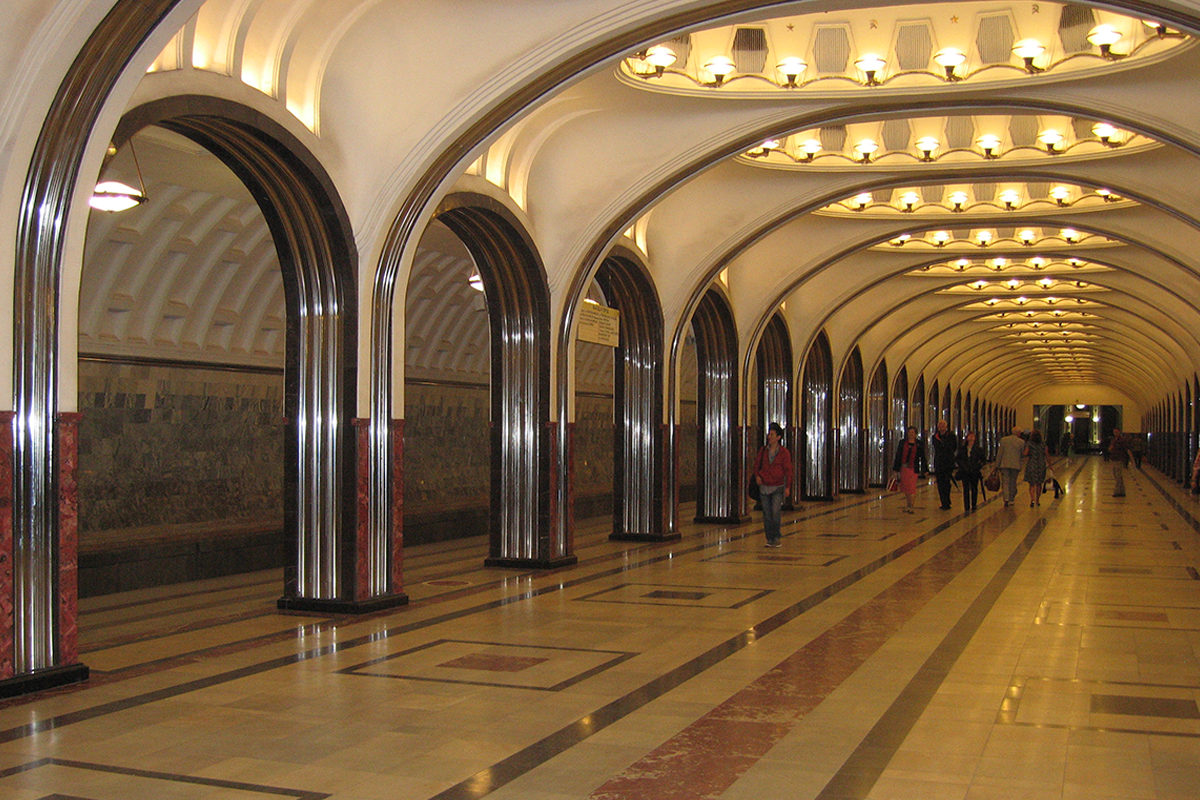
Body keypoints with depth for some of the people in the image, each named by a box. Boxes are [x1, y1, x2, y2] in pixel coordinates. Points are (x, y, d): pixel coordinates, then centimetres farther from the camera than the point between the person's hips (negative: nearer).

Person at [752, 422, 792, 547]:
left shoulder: (784, 452, -3)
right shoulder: (763, 451, 5)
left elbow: (788, 470, -2)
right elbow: (756, 465, 17)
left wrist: (788, 487, -7)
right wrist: (757, 475, -3)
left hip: (778, 487, -3)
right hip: (764, 487, 3)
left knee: (776, 512, -11)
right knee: (766, 514, 4)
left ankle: (777, 538, 6)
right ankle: (770, 539, 12)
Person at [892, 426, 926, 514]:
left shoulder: (919, 444, 4)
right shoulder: (902, 443, 7)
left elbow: (922, 457, 7)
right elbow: (898, 456, 8)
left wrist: (924, 470, 2)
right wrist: (895, 469, 5)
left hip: (913, 468, -2)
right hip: (903, 468, 2)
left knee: (911, 487, -6)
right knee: (905, 487, 9)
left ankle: (910, 507, 0)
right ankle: (907, 506, 23)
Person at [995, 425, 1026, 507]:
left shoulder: (1003, 440, -1)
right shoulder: (1021, 442, -5)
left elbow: (999, 453, 0)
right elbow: (1022, 454, 1)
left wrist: (997, 465, 6)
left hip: (1004, 464, 0)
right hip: (1015, 465, 0)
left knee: (1006, 482, 2)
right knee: (1013, 483, 13)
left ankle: (1006, 499, -14)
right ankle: (1011, 499, 19)